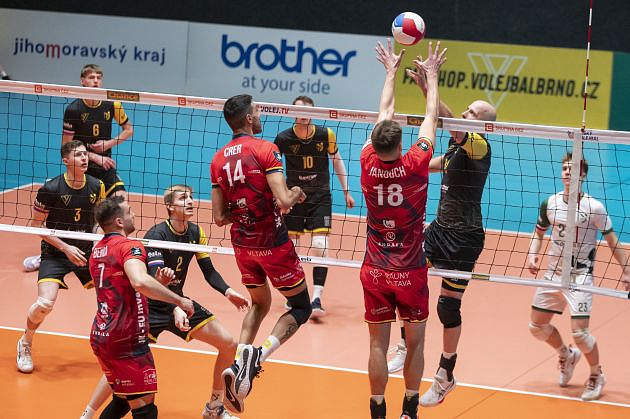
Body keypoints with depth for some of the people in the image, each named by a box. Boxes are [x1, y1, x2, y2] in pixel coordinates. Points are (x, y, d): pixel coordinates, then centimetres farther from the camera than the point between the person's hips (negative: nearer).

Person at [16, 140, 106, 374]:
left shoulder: (96, 186, -3)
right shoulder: (51, 189, -17)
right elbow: (36, 225, -9)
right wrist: (65, 248, -17)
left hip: (86, 251, 4)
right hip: (55, 254, -4)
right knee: (45, 303, -22)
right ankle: (25, 344, 7)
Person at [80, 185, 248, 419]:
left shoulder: (196, 233, -1)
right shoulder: (156, 235, -21)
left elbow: (209, 271, 6)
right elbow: (154, 280, -31)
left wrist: (227, 292, -12)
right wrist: (175, 309, -45)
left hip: (178, 302, 7)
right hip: (150, 307, -7)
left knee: (229, 344, 1)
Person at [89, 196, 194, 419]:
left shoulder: (97, 250, 15)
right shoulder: (129, 246, -12)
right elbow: (140, 282, -32)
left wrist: (158, 281, 7)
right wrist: (179, 300, -24)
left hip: (100, 337, 9)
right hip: (127, 342, -9)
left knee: (122, 400, 22)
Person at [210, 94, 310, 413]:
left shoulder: (219, 160, 4)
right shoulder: (265, 149, -14)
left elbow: (219, 217, 5)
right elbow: (283, 201, -23)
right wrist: (295, 194, -2)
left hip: (242, 245, 6)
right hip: (273, 243, -6)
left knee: (259, 304, 26)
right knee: (300, 308, 8)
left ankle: (239, 362, 4)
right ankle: (259, 354, -15)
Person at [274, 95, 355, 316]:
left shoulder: (326, 135, -7)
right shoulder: (283, 138, -10)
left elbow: (337, 160, 9)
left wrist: (346, 192, 11)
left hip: (320, 196, -1)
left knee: (319, 245, -14)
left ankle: (316, 299, -16)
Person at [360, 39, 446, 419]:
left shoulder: (369, 164, -10)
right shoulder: (415, 166, -16)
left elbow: (384, 114, 7)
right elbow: (432, 118, 0)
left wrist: (392, 71, 19)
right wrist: (431, 76, 13)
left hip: (375, 271, 2)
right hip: (410, 272, -2)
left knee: (378, 343, 5)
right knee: (415, 341, 9)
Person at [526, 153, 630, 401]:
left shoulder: (594, 208, -13)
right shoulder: (550, 204, 0)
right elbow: (539, 232, 16)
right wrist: (532, 255, -2)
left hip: (580, 276, -5)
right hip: (553, 273, 5)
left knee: (579, 331, -14)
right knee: (537, 326, 9)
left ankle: (597, 375, 13)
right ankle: (566, 355, 38)